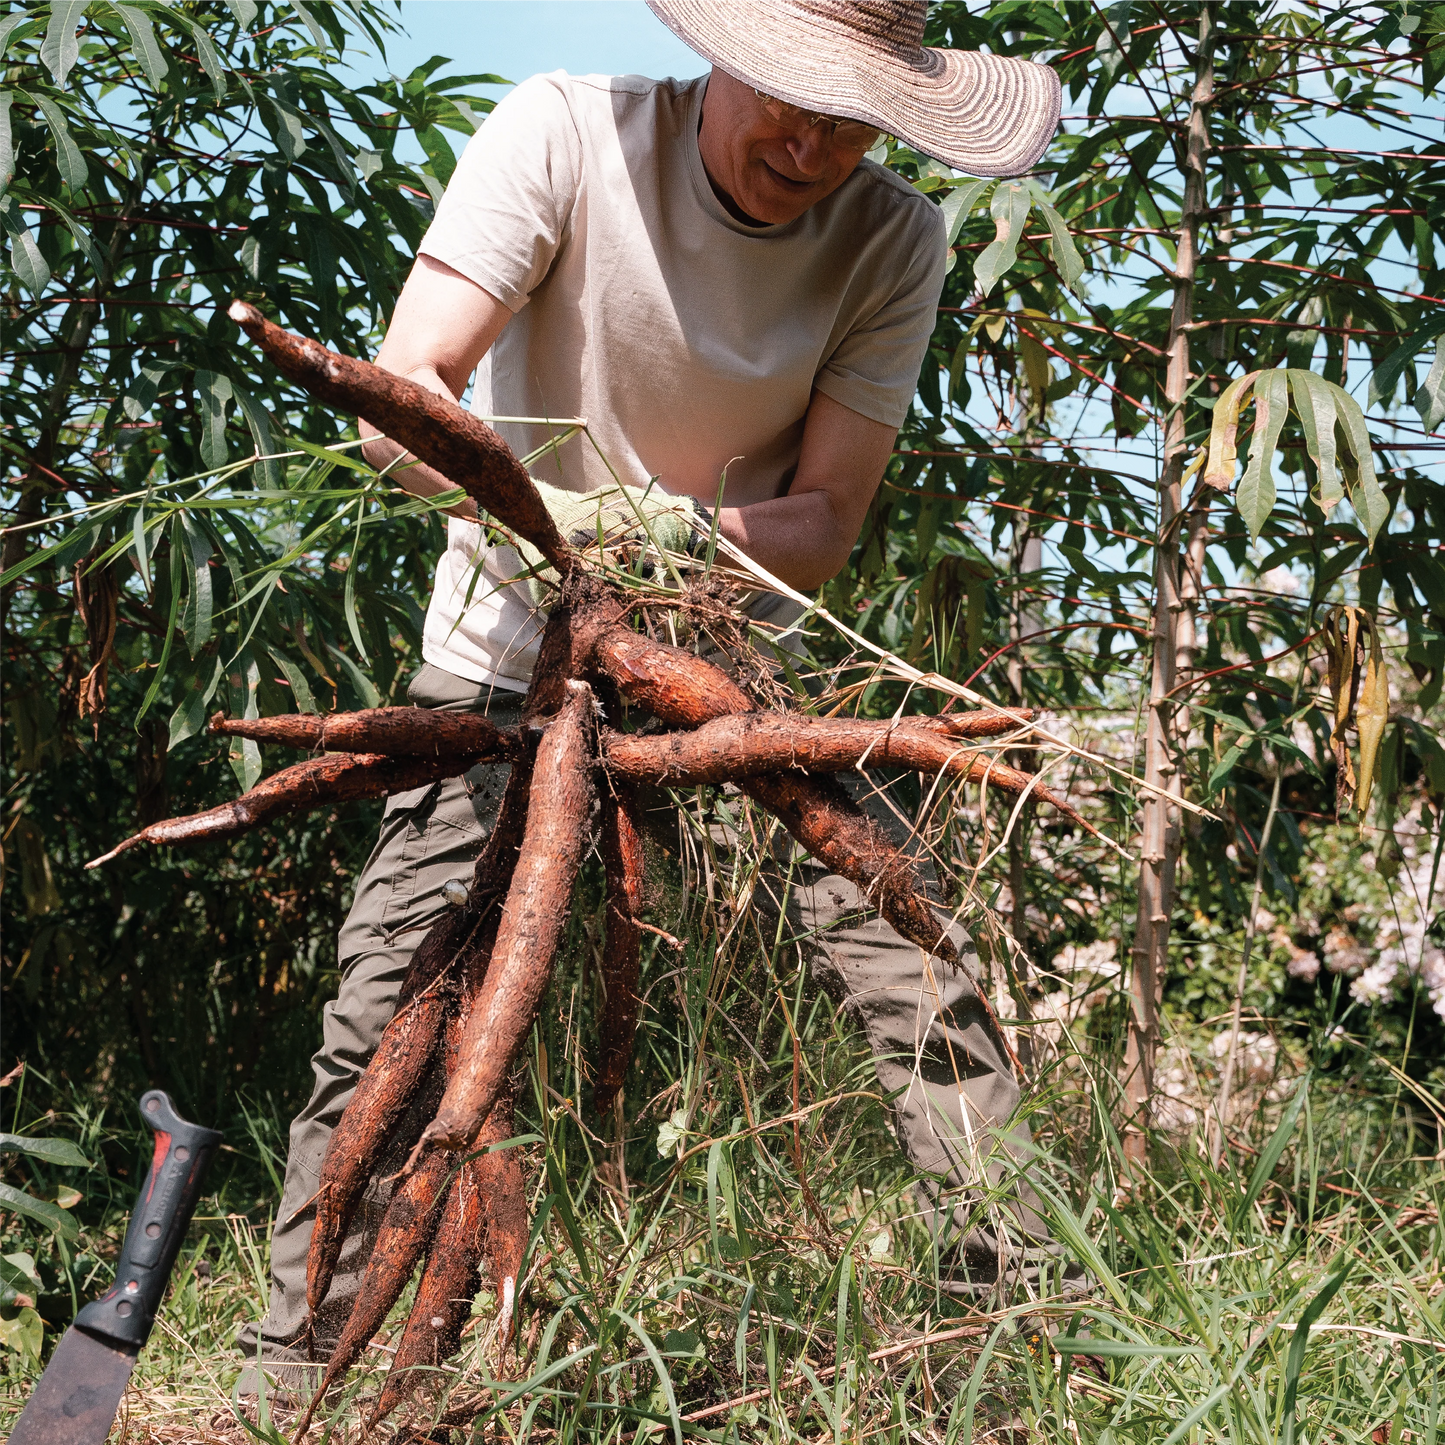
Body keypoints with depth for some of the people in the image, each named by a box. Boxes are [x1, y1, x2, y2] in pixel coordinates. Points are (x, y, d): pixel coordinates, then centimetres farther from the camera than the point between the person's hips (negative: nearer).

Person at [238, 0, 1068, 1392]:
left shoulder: (892, 242, -10)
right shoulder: (567, 134, -17)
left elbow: (826, 519, -10)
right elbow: (400, 399, -23)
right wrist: (534, 506, -43)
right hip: (510, 656, -2)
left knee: (924, 978, -10)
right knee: (383, 1022, -6)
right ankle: (291, 1363, 8)